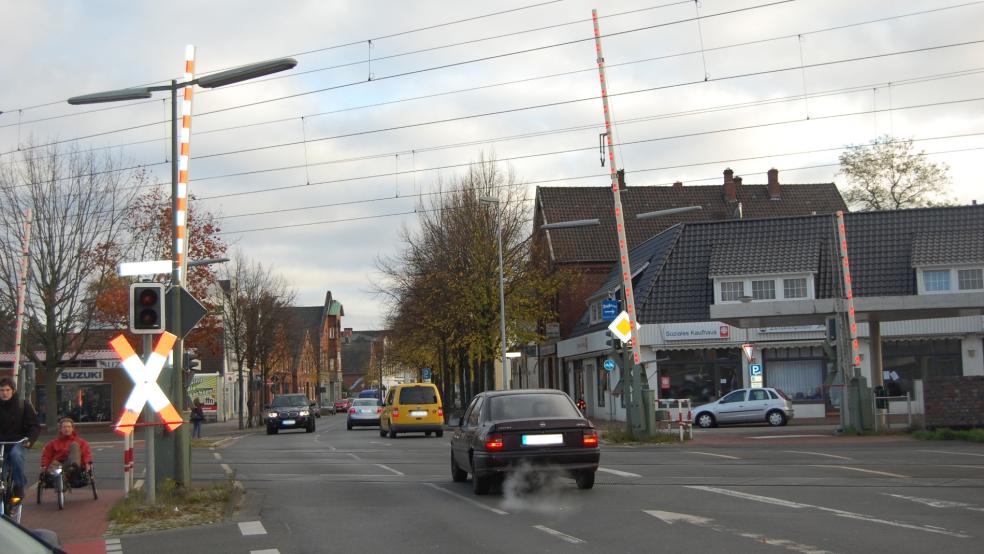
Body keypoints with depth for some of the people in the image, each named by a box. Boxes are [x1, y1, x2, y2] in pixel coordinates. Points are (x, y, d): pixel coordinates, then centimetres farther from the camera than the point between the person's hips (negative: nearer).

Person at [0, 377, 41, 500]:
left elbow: (34, 426, -1)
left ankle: (19, 486, -21)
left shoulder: (23, 405, 1)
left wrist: (30, 440, -20)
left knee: (15, 455, -34)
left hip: (17, 442, -2)